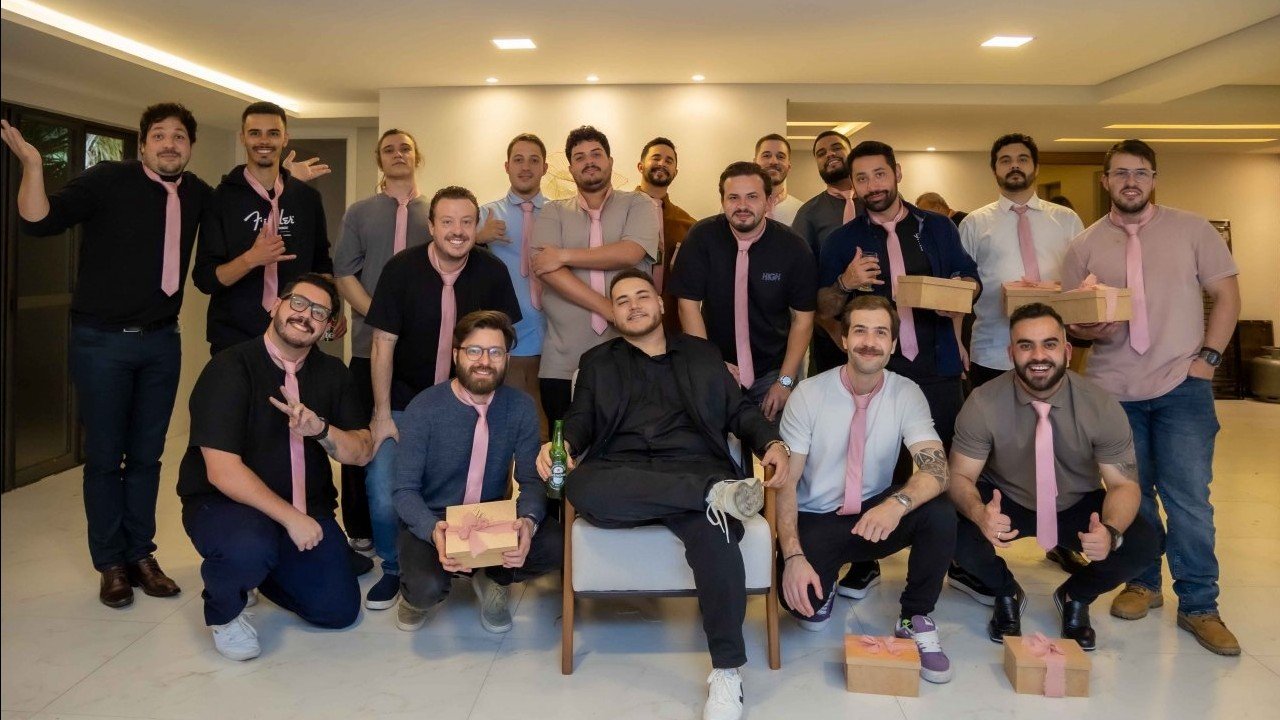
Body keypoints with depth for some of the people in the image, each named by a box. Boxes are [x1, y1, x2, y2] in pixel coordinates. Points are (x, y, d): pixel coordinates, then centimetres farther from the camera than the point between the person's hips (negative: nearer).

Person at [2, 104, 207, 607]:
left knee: (146, 455, 11)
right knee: (104, 456, 4)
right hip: (103, 341, -4)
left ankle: (140, 554, 22)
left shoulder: (197, 194, 6)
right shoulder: (107, 180, -8)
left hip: (161, 342, 4)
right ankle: (111, 563, 17)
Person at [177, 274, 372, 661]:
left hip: (306, 509, 6)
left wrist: (320, 429, -21)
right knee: (250, 549, -38)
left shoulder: (333, 374, 3)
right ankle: (224, 610, -1)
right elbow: (222, 471, -22)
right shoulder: (230, 368, -15)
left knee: (339, 610, -4)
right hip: (224, 502, -5)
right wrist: (290, 517, -25)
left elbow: (362, 452, -1)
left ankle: (256, 569, 25)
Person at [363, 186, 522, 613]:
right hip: (405, 403, -1)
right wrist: (382, 416, -8)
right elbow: (383, 344, -7)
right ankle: (394, 569, 13)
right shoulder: (401, 269, -10)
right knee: (383, 492, -15)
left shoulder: (493, 273, -6)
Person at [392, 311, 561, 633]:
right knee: (428, 587, -32)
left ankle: (490, 578, 8)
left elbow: (532, 479, -8)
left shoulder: (521, 408, -8)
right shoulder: (423, 410, -16)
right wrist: (433, 530, -34)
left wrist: (529, 520, -31)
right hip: (432, 521, -2)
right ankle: (419, 592, 9)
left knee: (554, 545, -24)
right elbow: (404, 489, -14)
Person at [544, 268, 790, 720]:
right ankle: (716, 493, -35)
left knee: (713, 534, -35)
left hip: (693, 469, 0)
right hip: (621, 475, 1)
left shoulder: (702, 354, 26)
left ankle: (727, 671, -24)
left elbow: (740, 411, 20)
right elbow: (582, 420, 13)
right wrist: (560, 445, -12)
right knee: (579, 485, -37)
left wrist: (772, 442, -2)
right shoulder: (597, 362, 25)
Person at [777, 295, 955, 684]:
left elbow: (936, 470, -20)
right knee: (803, 603, -27)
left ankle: (915, 619, -3)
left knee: (940, 513, -27)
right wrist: (793, 556, -28)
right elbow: (785, 481, -15)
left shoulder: (907, 394, -9)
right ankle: (826, 580, 13)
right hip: (816, 520, -2)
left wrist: (897, 503, -43)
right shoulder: (808, 394, -14)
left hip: (877, 514, 2)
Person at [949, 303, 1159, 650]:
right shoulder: (983, 404, -21)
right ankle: (1007, 594, 7)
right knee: (960, 537, -31)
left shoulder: (1101, 407, -18)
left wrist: (1110, 532, -39)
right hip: (1005, 503, -1)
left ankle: (1075, 597, 10)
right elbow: (960, 476, -19)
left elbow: (1124, 484, -15)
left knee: (1142, 543, -24)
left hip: (1078, 506, 2)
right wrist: (979, 514, -44)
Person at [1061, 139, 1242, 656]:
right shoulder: (1084, 245, 6)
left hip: (1182, 385, -1)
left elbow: (1226, 294, 5)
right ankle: (1144, 583, 29)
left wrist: (1208, 356, -5)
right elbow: (1071, 320, 8)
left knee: (1188, 498, -3)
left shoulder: (1192, 230, 5)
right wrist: (1087, 329, -15)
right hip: (1112, 389, 2)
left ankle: (1198, 607, 10)